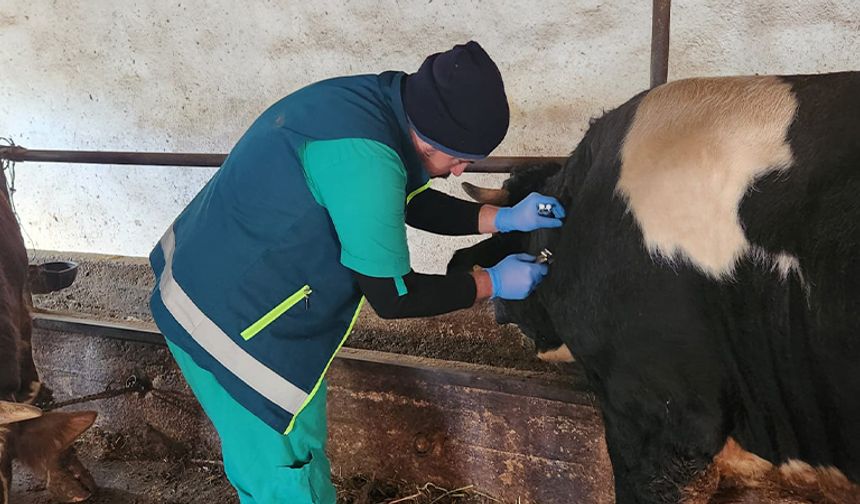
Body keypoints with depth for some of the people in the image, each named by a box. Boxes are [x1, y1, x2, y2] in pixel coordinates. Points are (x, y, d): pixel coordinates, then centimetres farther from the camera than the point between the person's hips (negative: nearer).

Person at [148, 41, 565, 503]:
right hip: (230, 321, -9)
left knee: (302, 433, 23)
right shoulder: (364, 159, -32)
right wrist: (492, 284, -8)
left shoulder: (373, 100, -4)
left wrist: (502, 218, 7)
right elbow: (392, 297, -21)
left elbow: (408, 201, 14)